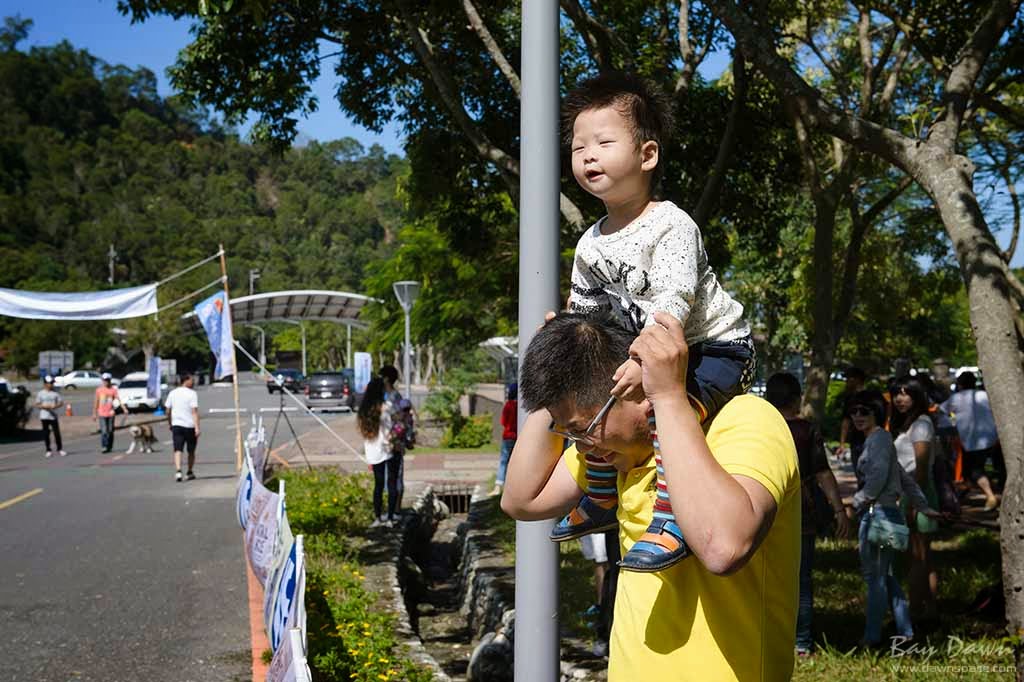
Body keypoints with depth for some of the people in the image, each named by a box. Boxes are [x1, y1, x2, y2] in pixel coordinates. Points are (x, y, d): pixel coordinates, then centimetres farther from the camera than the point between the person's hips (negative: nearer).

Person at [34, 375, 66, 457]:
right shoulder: (40, 394, 2)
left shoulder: (55, 393, 4)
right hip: (44, 416, 0)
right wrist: (44, 406, -17)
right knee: (46, 434, 3)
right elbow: (37, 405, 1)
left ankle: (60, 449, 9)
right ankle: (48, 450, 12)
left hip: (53, 416, 0)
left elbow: (61, 402, 6)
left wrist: (55, 406, -14)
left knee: (57, 433, -2)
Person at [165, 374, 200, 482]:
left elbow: (168, 411, 10)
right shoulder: (192, 394, -7)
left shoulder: (172, 393, 8)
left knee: (178, 450, -4)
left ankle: (178, 471, -23)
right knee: (191, 451, 14)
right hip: (189, 426, -3)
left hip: (176, 425, 3)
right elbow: (194, 412, -15)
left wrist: (170, 424, 24)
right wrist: (197, 427, -18)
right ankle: (190, 472, 23)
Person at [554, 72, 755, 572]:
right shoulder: (590, 246, 4)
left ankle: (671, 521, -29)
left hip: (716, 349, -8)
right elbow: (585, 313, 17)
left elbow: (673, 302, -33)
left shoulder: (671, 226, -21)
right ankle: (602, 498, 25)